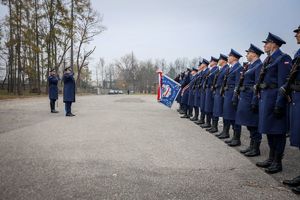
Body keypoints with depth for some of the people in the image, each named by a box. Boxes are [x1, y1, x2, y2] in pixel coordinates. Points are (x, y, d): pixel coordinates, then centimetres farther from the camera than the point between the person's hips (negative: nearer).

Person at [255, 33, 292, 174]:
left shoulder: (283, 59, -9)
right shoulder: (268, 60, 18)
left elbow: (283, 83, -16)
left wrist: (279, 104, -21)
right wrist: (259, 97, 16)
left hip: (274, 97, -9)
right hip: (264, 97, 9)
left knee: (277, 130, -1)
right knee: (269, 129, 14)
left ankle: (277, 162, 9)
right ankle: (271, 158, 26)